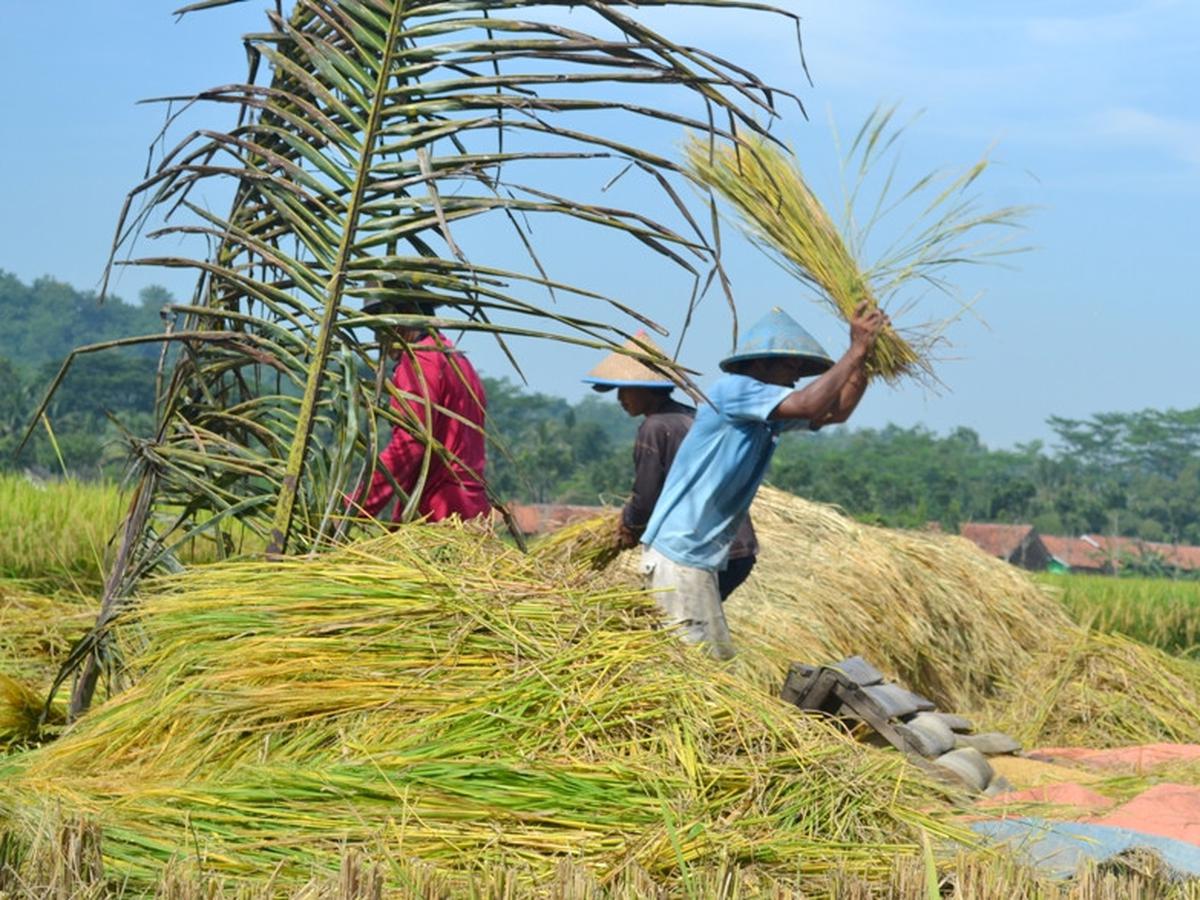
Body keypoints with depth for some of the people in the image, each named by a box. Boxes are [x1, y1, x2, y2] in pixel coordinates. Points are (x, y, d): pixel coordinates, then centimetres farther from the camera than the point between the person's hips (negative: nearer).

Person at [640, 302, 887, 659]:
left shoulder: (767, 414, 14)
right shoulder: (733, 390, -13)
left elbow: (836, 411, 16)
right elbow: (809, 405, -25)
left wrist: (864, 358, 4)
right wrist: (856, 350, -16)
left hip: (698, 559, 10)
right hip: (678, 558, -10)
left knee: (717, 662, 11)